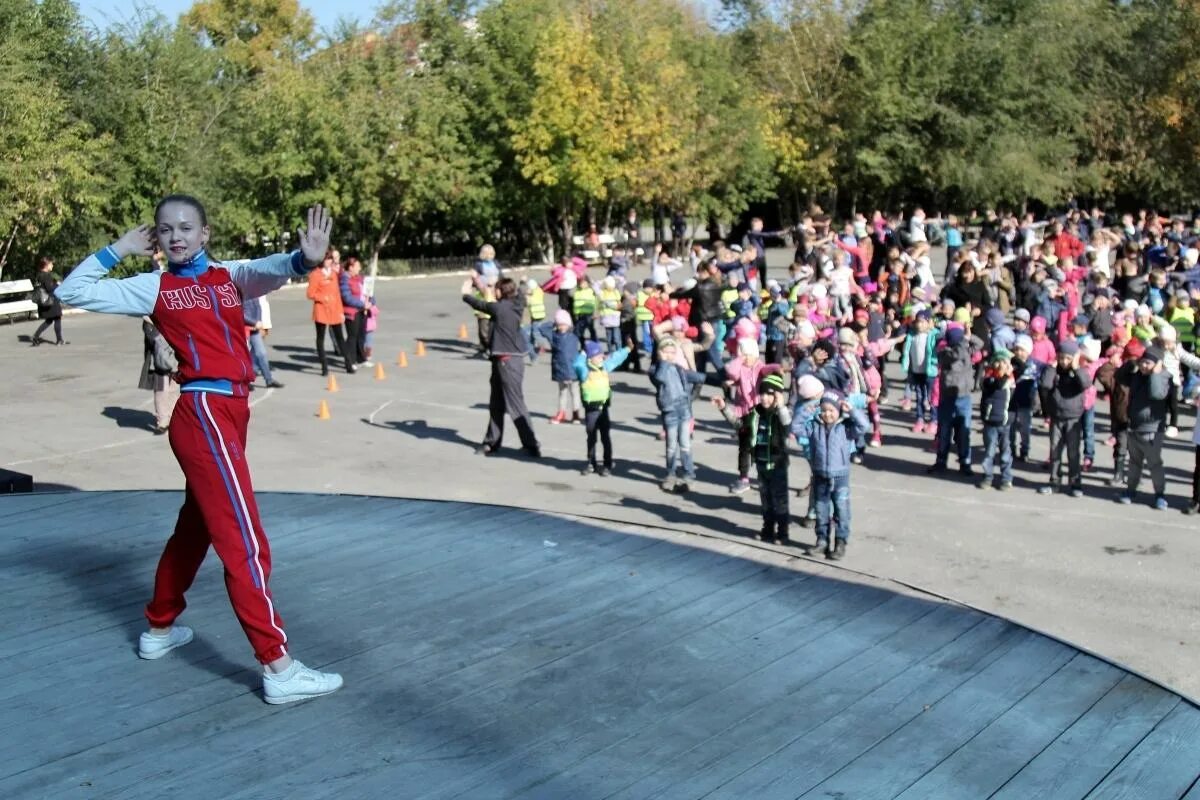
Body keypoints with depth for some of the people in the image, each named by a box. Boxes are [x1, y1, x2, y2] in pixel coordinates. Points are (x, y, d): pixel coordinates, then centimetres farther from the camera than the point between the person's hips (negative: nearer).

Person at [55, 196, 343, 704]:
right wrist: (117, 251, 4)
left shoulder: (230, 276, 11)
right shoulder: (153, 287, 3)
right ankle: (278, 667, -10)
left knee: (197, 527, 21)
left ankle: (159, 628, 40)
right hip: (204, 413, -6)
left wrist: (303, 259, -33)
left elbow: (269, 270, -12)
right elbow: (71, 291, 5)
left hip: (230, 411, 6)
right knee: (244, 542, -10)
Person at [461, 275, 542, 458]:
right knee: (496, 404, 16)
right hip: (502, 360, 9)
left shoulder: (500, 308, -16)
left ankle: (531, 446, -4)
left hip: (508, 361, -9)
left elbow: (480, 305, 1)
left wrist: (466, 294, 20)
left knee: (515, 405, -6)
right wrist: (481, 286, 33)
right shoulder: (513, 305, 6)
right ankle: (491, 442, 26)